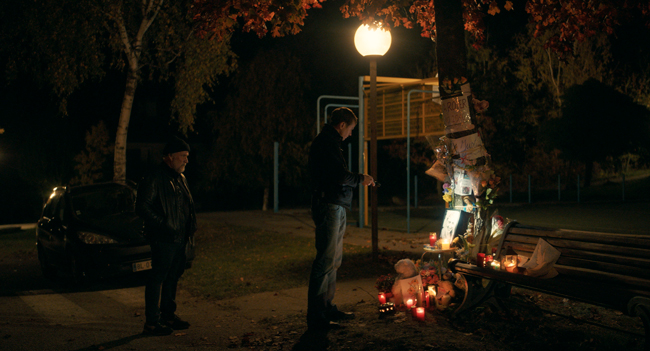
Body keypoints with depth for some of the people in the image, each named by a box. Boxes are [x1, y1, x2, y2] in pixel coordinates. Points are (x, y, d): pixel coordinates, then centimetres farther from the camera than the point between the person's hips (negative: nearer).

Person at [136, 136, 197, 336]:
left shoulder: (180, 178, 17)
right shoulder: (154, 178, -12)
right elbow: (142, 207, -16)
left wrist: (189, 229, 13)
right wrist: (162, 224, -18)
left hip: (179, 238, 9)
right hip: (163, 239, -9)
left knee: (173, 276, 17)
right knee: (158, 278, -4)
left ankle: (168, 315, 30)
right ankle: (151, 323, 3)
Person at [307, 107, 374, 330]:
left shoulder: (328, 142, 22)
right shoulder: (326, 143, -13)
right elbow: (340, 176, -21)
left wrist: (357, 180, 19)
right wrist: (361, 179, -6)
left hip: (336, 208, 11)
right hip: (329, 207, -11)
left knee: (333, 260, 15)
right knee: (326, 260, -10)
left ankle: (327, 307, 24)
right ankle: (316, 316, -7)